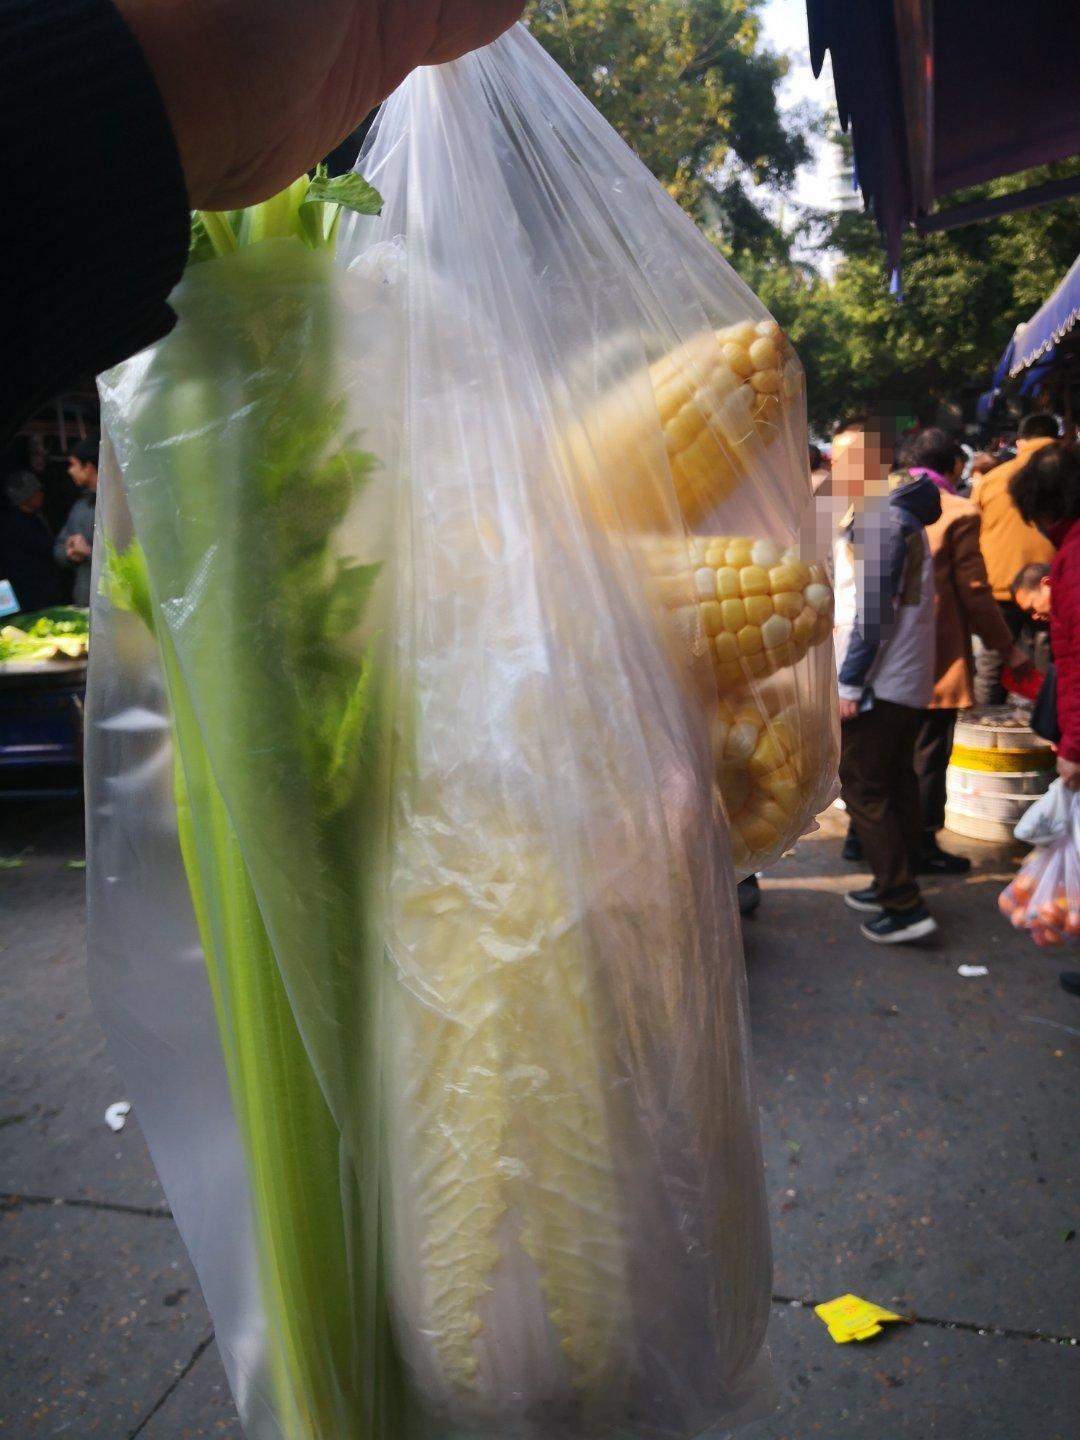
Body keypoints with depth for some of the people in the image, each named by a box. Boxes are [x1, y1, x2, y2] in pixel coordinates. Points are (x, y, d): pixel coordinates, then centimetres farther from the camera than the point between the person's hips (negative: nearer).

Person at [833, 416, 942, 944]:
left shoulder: (879, 521, -15)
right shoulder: (897, 515, 17)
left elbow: (873, 612, -20)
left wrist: (850, 683, -19)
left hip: (881, 682, -10)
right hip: (907, 681, 10)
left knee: (862, 787, -5)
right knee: (894, 784, 15)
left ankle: (904, 908, -2)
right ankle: (895, 886, 26)